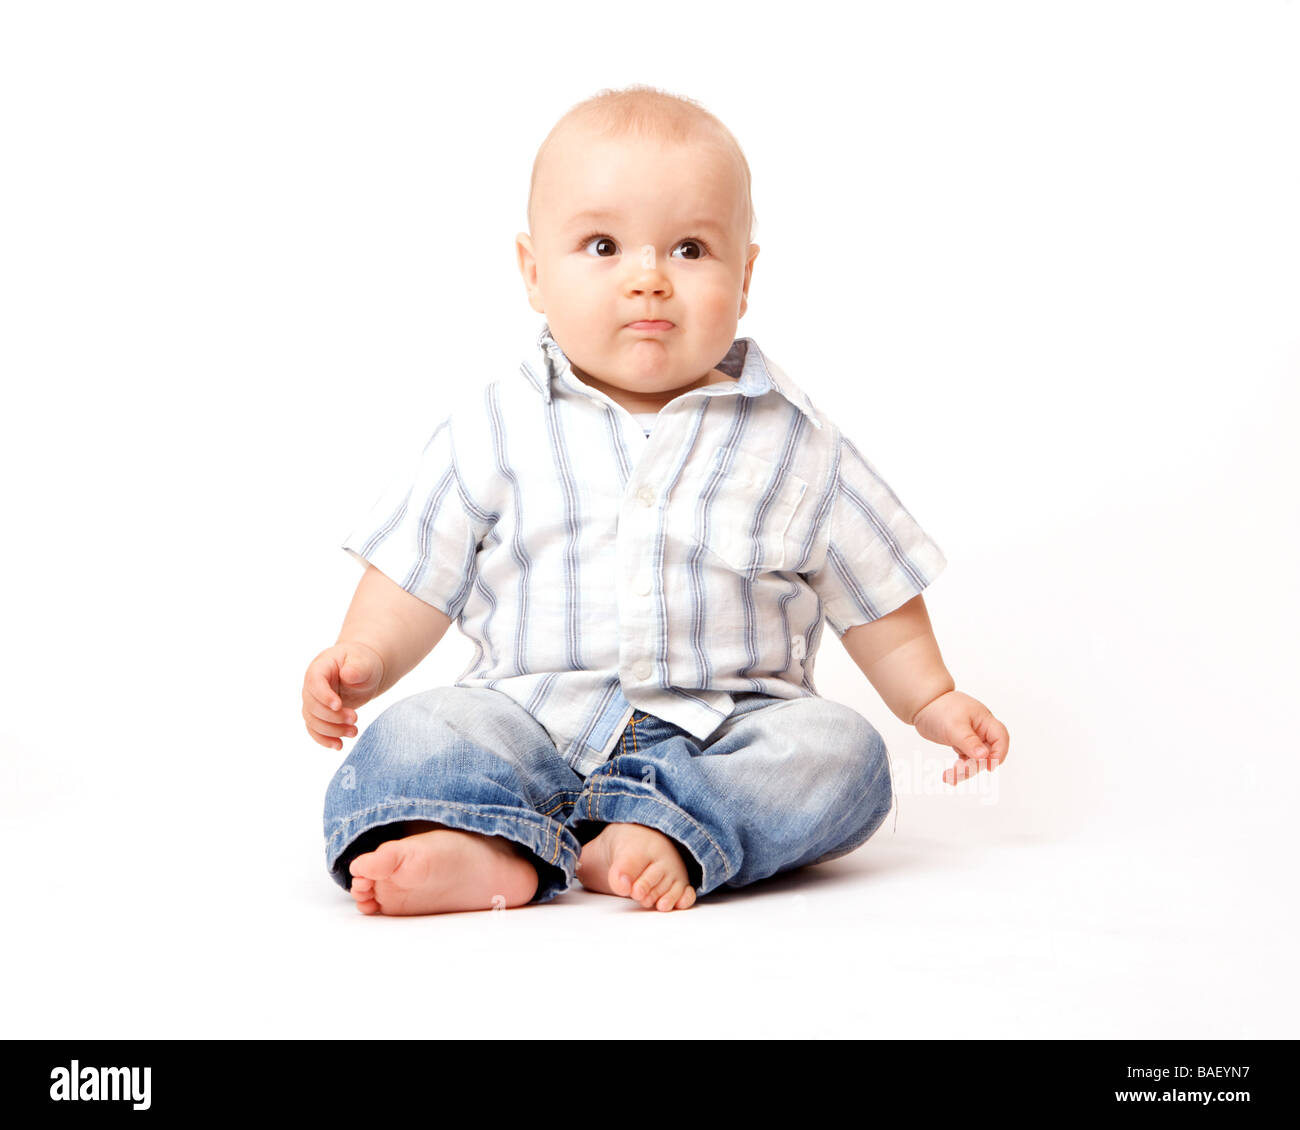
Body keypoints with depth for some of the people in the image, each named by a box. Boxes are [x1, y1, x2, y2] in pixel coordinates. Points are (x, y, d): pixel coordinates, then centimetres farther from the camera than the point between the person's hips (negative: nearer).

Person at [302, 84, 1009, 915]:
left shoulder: (792, 441, 4)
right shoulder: (496, 430, 3)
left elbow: (872, 591, 14)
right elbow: (418, 574, 7)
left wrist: (934, 701, 10)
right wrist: (364, 656, -9)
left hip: (730, 726, 1)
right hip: (533, 720, 0)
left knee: (838, 751, -26)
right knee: (413, 737, -24)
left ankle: (660, 839, -36)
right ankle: (492, 852, -46)